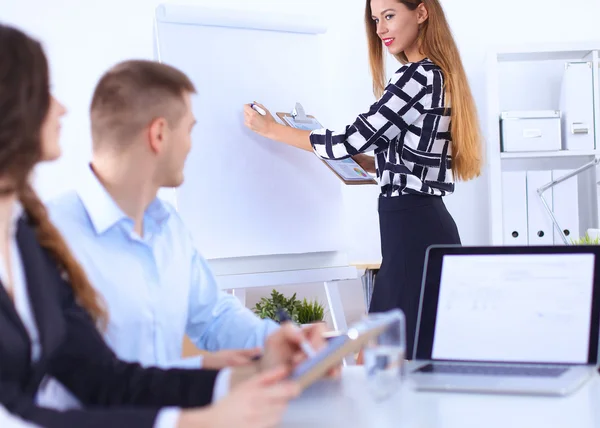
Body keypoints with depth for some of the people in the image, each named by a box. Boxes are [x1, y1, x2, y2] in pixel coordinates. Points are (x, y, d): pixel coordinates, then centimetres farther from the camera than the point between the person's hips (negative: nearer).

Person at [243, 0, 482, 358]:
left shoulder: (417, 77, -13)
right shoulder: (440, 75, 16)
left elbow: (352, 142, -12)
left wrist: (271, 129, -2)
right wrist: (366, 162, 17)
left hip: (412, 229, -10)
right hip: (428, 224, 10)